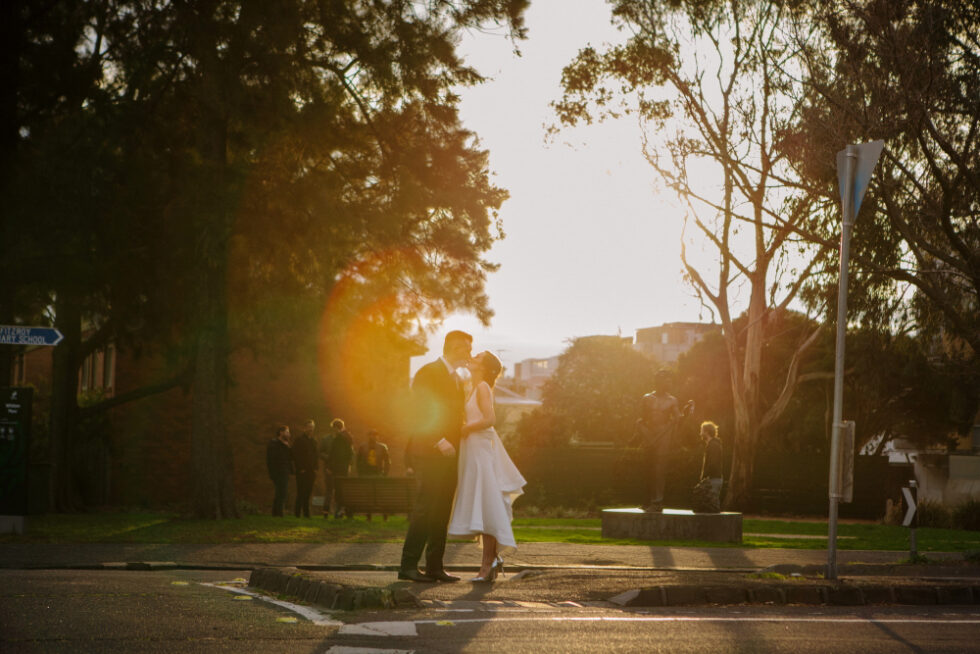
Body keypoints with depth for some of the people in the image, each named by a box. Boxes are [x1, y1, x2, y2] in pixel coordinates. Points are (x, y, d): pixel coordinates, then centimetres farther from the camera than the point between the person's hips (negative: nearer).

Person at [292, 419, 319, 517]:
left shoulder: (313, 441, 18)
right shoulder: (299, 439, -3)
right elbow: (295, 455, -8)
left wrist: (315, 468, 9)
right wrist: (300, 469, -13)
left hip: (311, 471, 6)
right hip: (302, 472, -6)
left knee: (308, 493, 7)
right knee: (301, 493, -7)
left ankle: (306, 513, 10)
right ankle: (298, 514, -6)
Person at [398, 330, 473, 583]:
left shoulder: (455, 379, 21)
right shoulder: (428, 373, -7)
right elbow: (420, 413, -14)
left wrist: (456, 444, 10)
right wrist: (439, 441, -20)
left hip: (448, 455, 9)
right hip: (429, 453, -9)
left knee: (441, 512, 7)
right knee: (425, 508, -12)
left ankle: (434, 566, 9)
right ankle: (408, 565, -10)